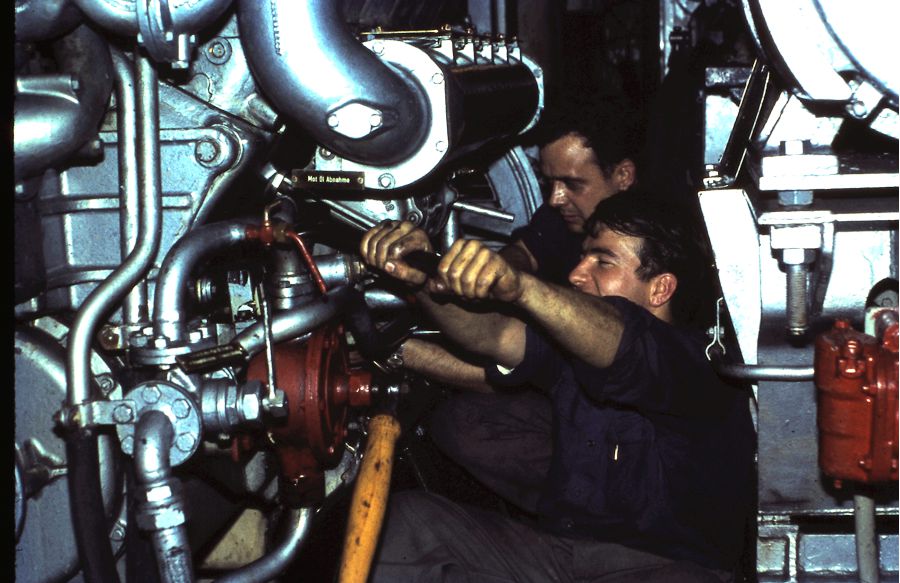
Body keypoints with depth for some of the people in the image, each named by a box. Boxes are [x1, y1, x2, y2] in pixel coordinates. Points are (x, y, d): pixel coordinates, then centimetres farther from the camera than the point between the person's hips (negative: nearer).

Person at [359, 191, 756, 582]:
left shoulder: (698, 362, -7)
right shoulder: (570, 344, 15)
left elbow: (619, 341, -29)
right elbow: (493, 333, -5)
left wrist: (518, 285, -47)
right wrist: (423, 279, -25)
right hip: (553, 550, 5)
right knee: (402, 517, -13)